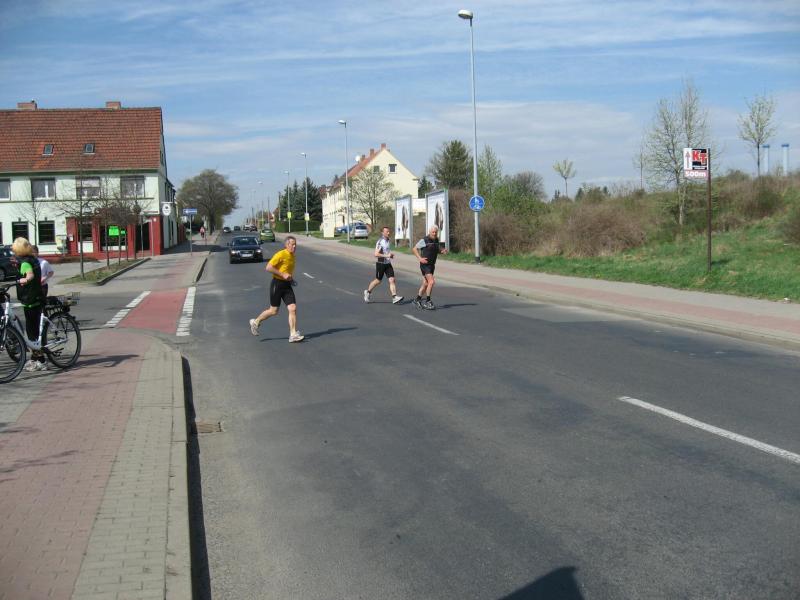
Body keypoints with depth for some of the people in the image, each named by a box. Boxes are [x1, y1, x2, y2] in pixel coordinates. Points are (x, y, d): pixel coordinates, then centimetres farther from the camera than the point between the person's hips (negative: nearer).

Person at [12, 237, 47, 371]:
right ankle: (35, 358, 26)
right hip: (37, 299, 9)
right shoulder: (33, 260, 12)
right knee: (34, 329, 16)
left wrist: (25, 280, -56)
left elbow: (30, 274, -36)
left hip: (29, 301, -9)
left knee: (32, 330, -5)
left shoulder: (25, 263, -15)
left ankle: (40, 361, -4)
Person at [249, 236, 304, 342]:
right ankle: (255, 322, 27)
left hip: (287, 285, 7)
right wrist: (283, 275, -22)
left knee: (293, 309, -6)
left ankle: (293, 334, -5)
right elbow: (268, 267, -20)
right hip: (277, 284, -7)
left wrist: (291, 278, 11)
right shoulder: (280, 254, -15)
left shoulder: (292, 256, 11)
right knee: (274, 311, 3)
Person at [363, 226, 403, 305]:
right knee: (378, 281, 7)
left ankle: (394, 297, -12)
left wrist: (391, 255, 8)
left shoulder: (388, 241, 10)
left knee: (392, 280, -6)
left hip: (388, 264, 6)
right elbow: (376, 254, -21)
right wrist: (387, 255, -24)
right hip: (381, 264, -6)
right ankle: (368, 292, 29)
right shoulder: (380, 242, -14)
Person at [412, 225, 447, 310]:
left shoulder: (436, 240, 8)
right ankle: (427, 302, -10)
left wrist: (442, 251, 0)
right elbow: (415, 249, -6)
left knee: (425, 284, 12)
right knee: (431, 281, -18)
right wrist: (420, 258, -17)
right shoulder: (424, 240, -12)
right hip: (425, 264, -8)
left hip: (432, 265, 8)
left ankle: (417, 300, 26)